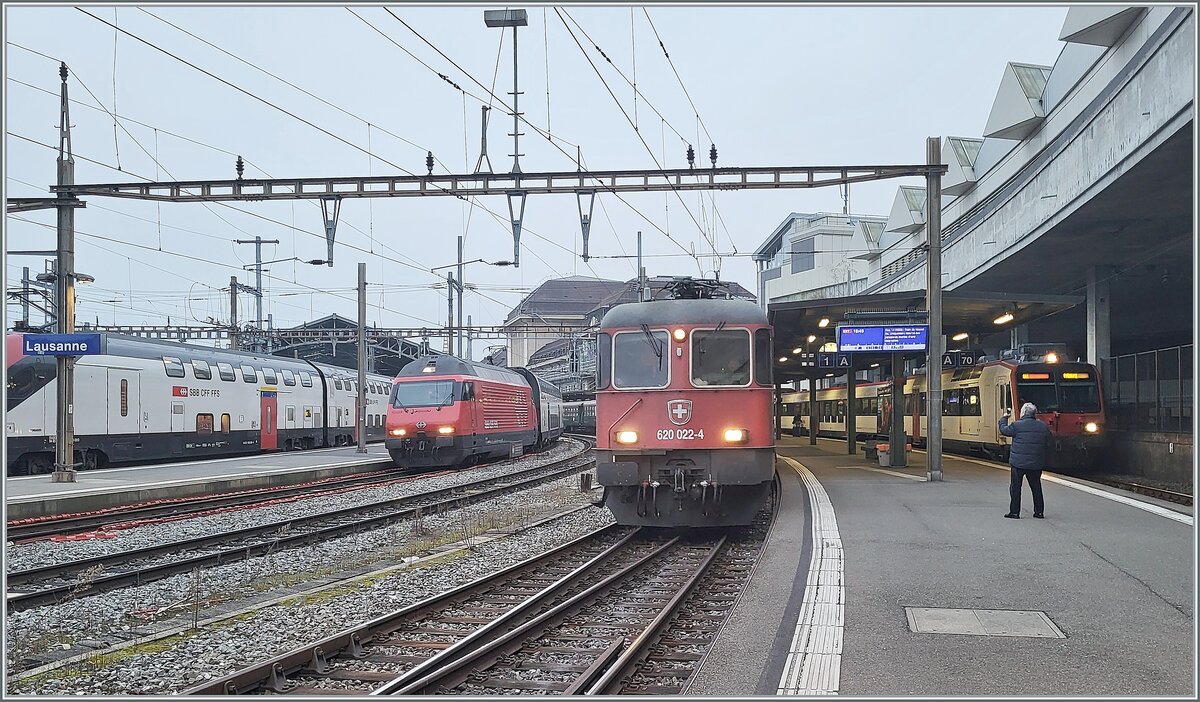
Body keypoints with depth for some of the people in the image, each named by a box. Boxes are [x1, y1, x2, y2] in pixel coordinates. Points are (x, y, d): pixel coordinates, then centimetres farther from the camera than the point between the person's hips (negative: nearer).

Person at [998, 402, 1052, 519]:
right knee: (1036, 487, 15)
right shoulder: (1043, 427, 2)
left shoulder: (1017, 425, -11)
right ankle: (1039, 512, 18)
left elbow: (1003, 430, 3)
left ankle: (1014, 512, 4)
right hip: (1036, 464, 4)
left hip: (1018, 462, -4)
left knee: (1015, 487, 4)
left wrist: (1004, 418, 20)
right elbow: (1049, 444, 8)